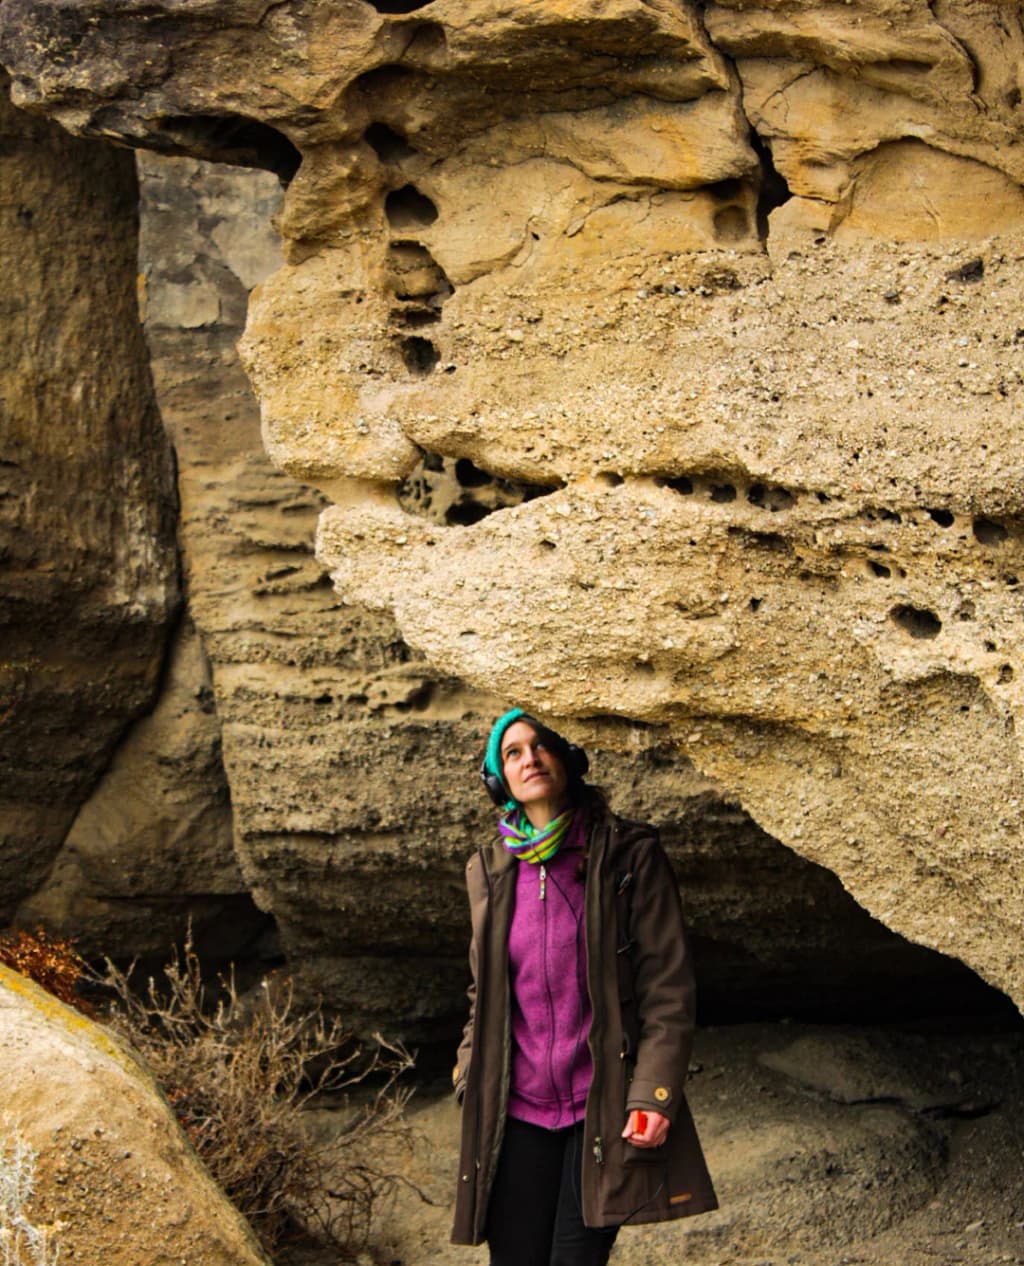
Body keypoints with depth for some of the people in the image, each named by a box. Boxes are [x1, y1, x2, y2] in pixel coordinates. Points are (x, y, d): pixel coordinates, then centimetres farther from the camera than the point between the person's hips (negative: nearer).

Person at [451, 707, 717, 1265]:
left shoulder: (628, 854, -2)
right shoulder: (489, 870, 10)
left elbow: (669, 986, -4)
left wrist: (653, 1094, -13)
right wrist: (471, 1083, 10)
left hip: (604, 1109, -3)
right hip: (517, 1112, 4)